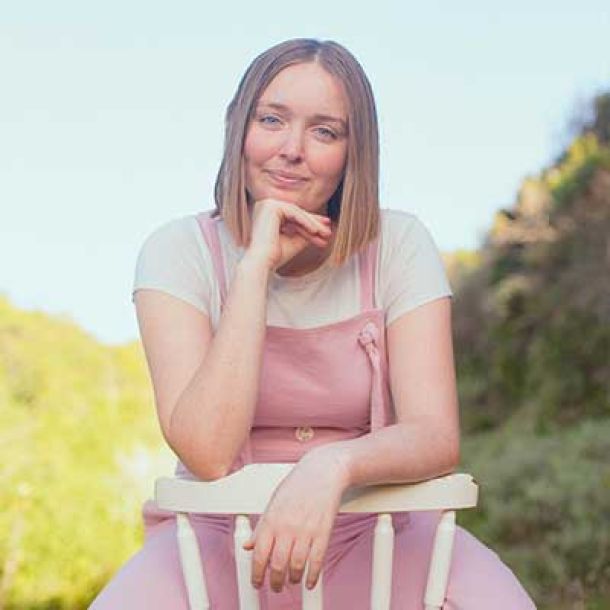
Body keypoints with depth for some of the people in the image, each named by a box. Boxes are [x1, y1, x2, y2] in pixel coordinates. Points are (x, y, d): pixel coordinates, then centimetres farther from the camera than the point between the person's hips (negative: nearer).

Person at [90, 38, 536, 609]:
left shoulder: (399, 244, -6)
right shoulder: (179, 251, -9)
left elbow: (437, 436, -16)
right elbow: (208, 454, -21)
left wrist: (333, 466, -37)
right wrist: (257, 264, -24)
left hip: (374, 533, 1)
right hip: (221, 534, 0)